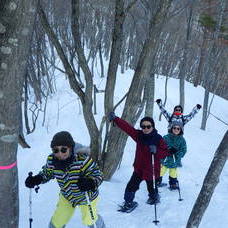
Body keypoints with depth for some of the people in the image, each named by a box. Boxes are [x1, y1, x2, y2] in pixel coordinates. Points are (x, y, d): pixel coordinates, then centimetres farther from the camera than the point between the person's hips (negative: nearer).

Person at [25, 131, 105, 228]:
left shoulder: (83, 160, -38)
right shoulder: (51, 160, -22)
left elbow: (97, 175, -28)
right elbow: (47, 173, 0)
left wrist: (90, 183, -50)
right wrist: (36, 179, -20)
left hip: (87, 197, -3)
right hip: (66, 196, 3)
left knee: (89, 220, 21)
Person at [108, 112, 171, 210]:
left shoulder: (158, 138, -13)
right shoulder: (138, 135, -3)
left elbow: (166, 152, -12)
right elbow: (127, 127, -6)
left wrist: (156, 151, -30)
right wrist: (115, 119, -10)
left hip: (151, 169, -3)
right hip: (139, 168, 3)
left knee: (151, 187, 14)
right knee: (131, 186, 0)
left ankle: (154, 198, 47)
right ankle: (128, 202, 22)